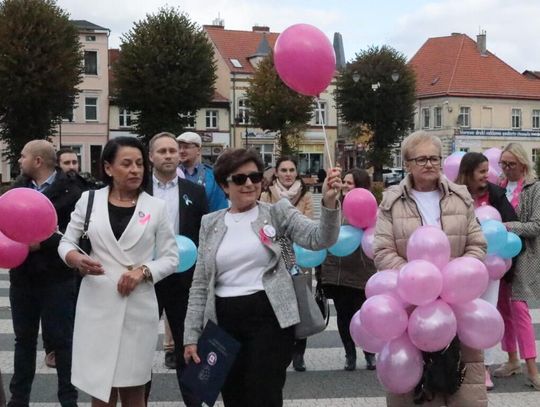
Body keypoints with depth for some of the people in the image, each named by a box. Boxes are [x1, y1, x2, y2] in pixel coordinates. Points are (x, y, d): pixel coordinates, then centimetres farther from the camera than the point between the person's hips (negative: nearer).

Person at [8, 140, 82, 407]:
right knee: (24, 338, 15)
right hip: (22, 275, 6)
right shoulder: (19, 187, 8)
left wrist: (42, 243, -22)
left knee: (61, 339, 5)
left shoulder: (69, 191, -11)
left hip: (56, 278, -5)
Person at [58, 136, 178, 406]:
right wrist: (75, 257, -13)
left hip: (138, 307, 0)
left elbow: (171, 258, 5)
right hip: (97, 305, 0)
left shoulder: (156, 207, 4)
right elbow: (66, 242, 10)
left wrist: (143, 271, -14)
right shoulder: (89, 200, 4)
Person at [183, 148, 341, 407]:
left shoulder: (277, 212, 2)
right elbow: (200, 284, 9)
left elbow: (319, 239, -12)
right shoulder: (211, 223, 9)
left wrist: (329, 202, -29)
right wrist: (191, 335, 4)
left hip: (270, 317, -3)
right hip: (224, 321, 3)